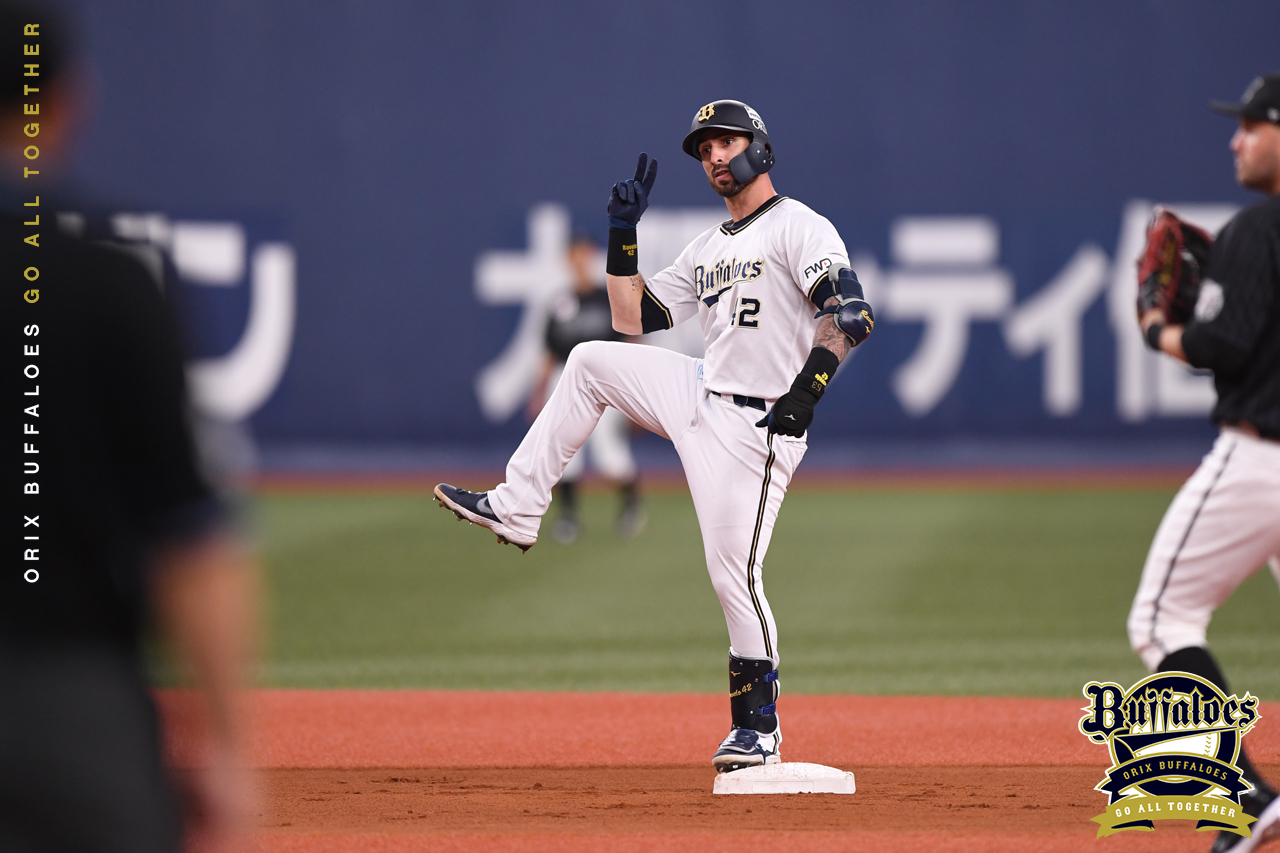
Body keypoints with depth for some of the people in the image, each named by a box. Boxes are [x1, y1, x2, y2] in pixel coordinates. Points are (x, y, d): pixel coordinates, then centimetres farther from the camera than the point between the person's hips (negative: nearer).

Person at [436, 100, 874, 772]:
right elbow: (632, 319, 19)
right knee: (590, 362, 6)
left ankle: (758, 727, 1)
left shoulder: (798, 227, -8)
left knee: (734, 572, -9)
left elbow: (852, 313, -21)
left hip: (757, 427, -8)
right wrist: (623, 237, 9)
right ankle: (515, 511, 9)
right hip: (702, 397, 8)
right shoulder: (708, 249, 18)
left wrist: (808, 385, -32)